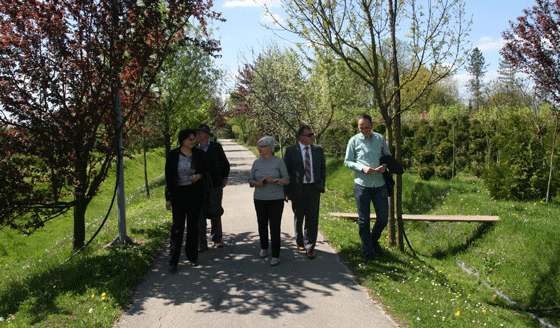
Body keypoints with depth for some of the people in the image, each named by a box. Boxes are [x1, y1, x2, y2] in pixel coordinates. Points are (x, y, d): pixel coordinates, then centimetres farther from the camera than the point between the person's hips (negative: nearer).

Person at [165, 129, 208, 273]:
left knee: (193, 224, 8)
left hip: (194, 192, 2)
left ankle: (192, 256, 23)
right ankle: (173, 262, -1)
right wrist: (168, 198, -3)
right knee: (178, 225, -7)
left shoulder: (198, 153, 3)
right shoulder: (173, 155, -3)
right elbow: (168, 177, 0)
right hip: (178, 193, -2)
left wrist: (199, 176, -11)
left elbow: (206, 171, 13)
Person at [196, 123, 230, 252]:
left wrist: (224, 178, 6)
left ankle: (217, 239, 25)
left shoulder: (216, 147, 2)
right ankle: (201, 243, 10)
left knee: (215, 213, 9)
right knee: (200, 214, 1)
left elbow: (225, 163, 12)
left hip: (215, 185, 0)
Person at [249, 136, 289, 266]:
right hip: (260, 199, 3)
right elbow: (250, 181, 10)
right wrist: (256, 183, -13)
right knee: (262, 225, 10)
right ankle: (264, 248, 34)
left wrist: (274, 180, -19)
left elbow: (286, 180, -2)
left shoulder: (279, 162, -2)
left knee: (275, 227, -4)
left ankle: (275, 256, 3)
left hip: (276, 199, -3)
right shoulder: (257, 162, 6)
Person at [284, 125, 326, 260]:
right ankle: (300, 242, 33)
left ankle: (309, 247, 6)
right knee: (298, 218, 13)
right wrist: (286, 191, -4)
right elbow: (286, 171, -1)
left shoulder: (318, 149, 5)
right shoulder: (291, 150, -4)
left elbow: (323, 168, 13)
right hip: (297, 189, -1)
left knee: (312, 219, -2)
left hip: (314, 189, 1)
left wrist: (321, 185, 3)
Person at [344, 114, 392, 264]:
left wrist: (385, 166, -3)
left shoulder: (380, 138, 9)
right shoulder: (354, 140, 1)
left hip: (380, 184, 3)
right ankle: (367, 251, 18)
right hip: (362, 184, -2)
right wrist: (362, 168, -14)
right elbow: (347, 162, 3)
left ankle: (374, 240, 34)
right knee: (363, 220, 3)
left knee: (383, 219, 5)